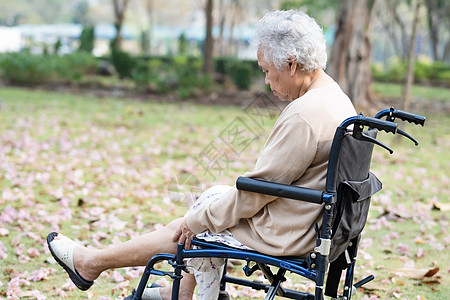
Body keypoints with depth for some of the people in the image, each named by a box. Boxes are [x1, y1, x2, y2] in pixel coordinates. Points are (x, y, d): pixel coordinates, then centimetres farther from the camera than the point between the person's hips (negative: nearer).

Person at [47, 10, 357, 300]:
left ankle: (91, 262, 24)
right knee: (214, 195, 22)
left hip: (279, 235, -9)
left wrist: (196, 221, -10)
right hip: (309, 221, 9)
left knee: (183, 233, 5)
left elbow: (256, 191, -22)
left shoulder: (303, 117, -28)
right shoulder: (335, 96, 5)